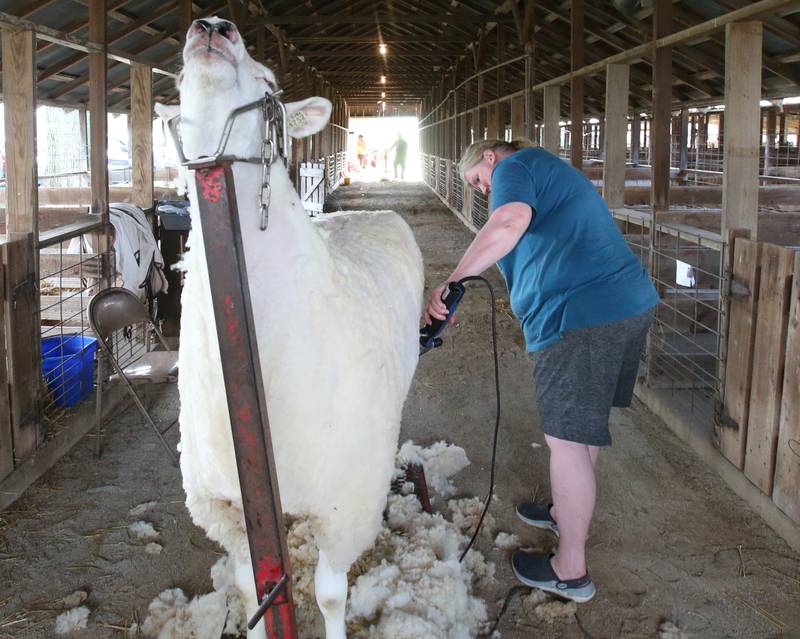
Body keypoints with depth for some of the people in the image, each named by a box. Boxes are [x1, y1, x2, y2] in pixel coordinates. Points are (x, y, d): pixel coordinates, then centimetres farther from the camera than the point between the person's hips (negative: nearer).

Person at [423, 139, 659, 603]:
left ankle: (571, 573, 9)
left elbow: (509, 223, -23)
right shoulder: (552, 171, 29)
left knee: (568, 439, -1)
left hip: (582, 315, -10)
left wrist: (452, 283, -23)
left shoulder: (514, 166, -2)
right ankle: (567, 514, 44)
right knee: (587, 424, 24)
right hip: (634, 301, 10)